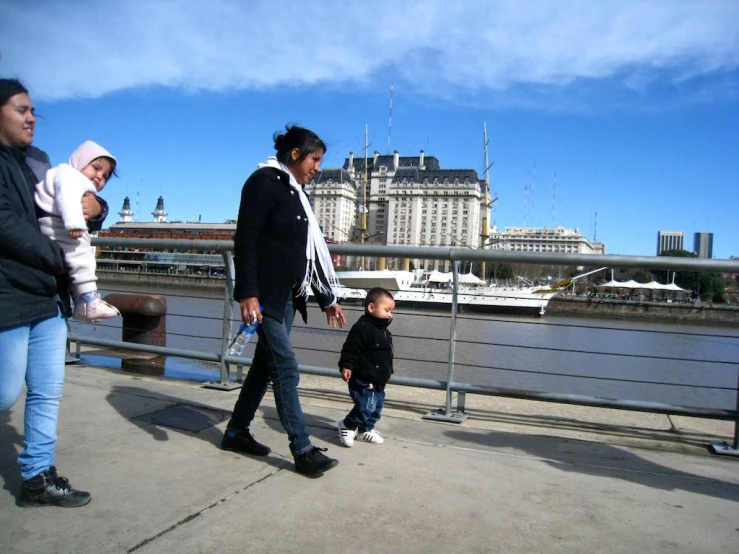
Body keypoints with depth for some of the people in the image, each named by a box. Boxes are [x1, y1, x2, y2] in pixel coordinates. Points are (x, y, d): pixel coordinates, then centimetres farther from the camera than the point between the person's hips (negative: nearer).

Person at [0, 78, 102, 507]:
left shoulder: (39, 162, 14)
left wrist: (96, 208, -5)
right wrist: (59, 258, -12)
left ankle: (38, 478, 21)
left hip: (46, 299, 7)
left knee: (48, 392, 10)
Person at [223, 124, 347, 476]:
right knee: (286, 370, -8)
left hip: (288, 295, 9)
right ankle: (303, 450, -1)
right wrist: (247, 293, -23)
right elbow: (245, 240, -14)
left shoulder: (296, 192, 18)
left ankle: (236, 432, 26)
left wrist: (326, 298, 19)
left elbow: (309, 250, 19)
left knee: (266, 364, 13)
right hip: (265, 294, -9)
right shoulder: (264, 182, -6)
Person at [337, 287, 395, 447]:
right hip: (363, 381, -10)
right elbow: (350, 349, -21)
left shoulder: (384, 332, 13)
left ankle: (365, 430, 33)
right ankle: (346, 426, 9)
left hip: (379, 382, 10)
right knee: (365, 407, -11)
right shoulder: (362, 328, -17)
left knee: (377, 407, 16)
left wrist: (387, 373, 30)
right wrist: (346, 366, -31)